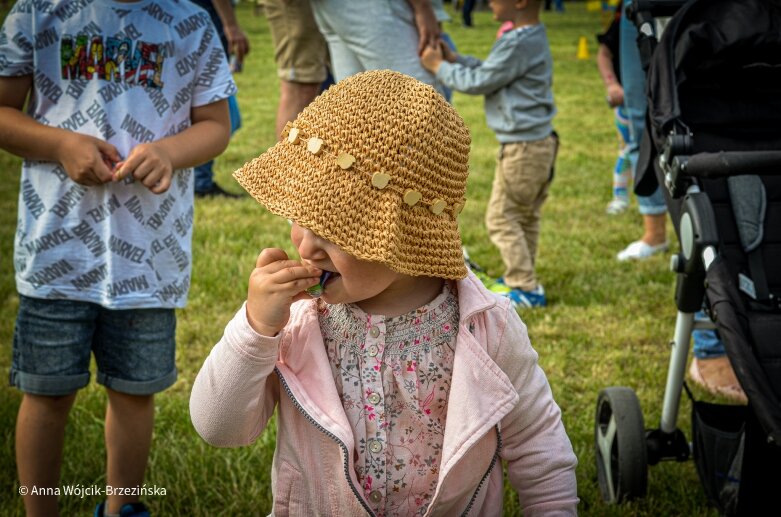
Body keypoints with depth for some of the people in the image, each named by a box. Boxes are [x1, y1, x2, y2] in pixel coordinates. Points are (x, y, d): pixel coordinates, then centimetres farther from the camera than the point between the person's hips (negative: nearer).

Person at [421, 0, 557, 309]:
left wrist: (439, 66, -3)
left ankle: (526, 289, 0)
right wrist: (454, 59, 11)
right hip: (540, 143, 10)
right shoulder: (533, 38, 10)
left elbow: (478, 83, -15)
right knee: (526, 217, 18)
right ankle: (520, 278, 29)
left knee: (501, 218, -2)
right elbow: (489, 73, 17)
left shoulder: (518, 45, -22)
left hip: (522, 148, -10)